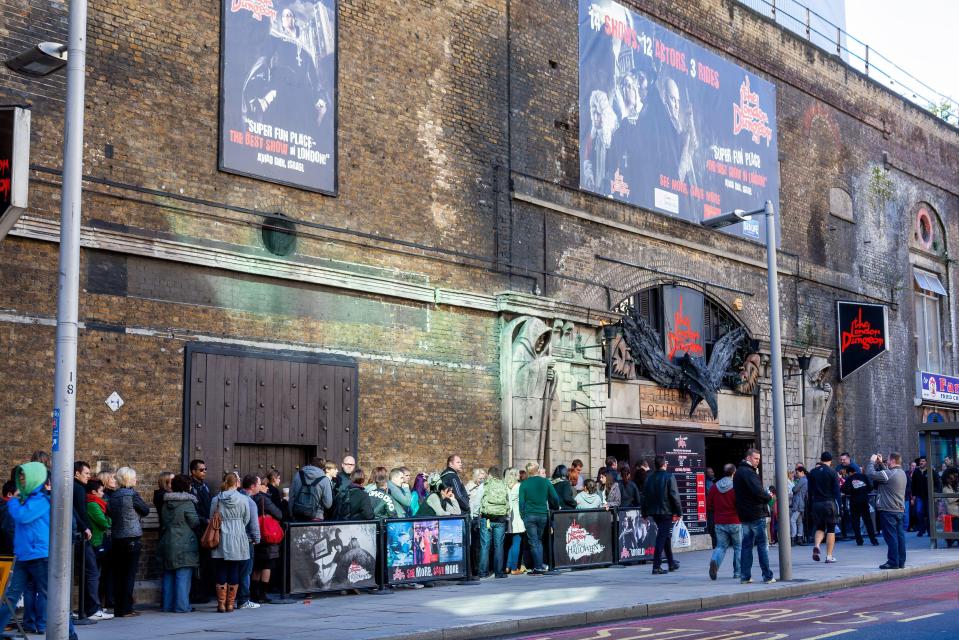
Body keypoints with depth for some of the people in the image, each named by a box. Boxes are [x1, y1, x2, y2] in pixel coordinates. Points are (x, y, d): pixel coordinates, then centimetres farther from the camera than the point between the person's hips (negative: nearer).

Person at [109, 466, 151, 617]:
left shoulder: (113, 496, 7)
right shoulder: (132, 494, -10)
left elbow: (111, 514, 12)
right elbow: (146, 511, -1)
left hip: (117, 538, 6)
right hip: (132, 538, -6)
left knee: (118, 574, 9)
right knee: (130, 574, -1)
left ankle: (118, 608, 12)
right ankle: (126, 609, -2)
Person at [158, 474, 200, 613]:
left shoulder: (165, 503, 9)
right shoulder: (188, 503, -12)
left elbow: (163, 523, 14)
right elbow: (195, 523, -9)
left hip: (167, 543, 7)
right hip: (184, 544, -7)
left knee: (169, 575, 12)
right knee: (183, 576, -3)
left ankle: (168, 605, 16)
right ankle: (181, 606, -5)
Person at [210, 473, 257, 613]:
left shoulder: (216, 500, -2)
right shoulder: (243, 499, -5)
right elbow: (246, 520, 3)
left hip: (221, 540, 1)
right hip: (238, 540, -1)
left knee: (221, 572, 5)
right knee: (234, 572, 5)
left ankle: (221, 603, 5)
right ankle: (230, 603, 8)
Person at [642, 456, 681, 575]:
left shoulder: (649, 478, 7)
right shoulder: (669, 477, -9)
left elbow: (645, 497, 9)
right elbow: (674, 496, -13)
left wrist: (645, 514, 15)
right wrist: (679, 512, -8)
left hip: (654, 513, 6)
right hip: (666, 512, -6)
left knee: (666, 536, 20)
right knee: (662, 538, -6)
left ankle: (671, 563, 29)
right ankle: (656, 566, -11)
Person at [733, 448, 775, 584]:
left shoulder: (738, 472, 15)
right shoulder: (749, 472, -15)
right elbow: (758, 492, -25)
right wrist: (769, 496, -5)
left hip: (744, 515, 9)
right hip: (756, 514, -9)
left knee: (746, 545, 11)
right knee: (762, 545, -2)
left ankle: (745, 576, 10)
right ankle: (767, 576, 0)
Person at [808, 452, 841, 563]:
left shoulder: (812, 472, 6)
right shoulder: (832, 473, -4)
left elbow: (810, 491, 7)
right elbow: (836, 490, -6)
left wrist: (811, 504, 12)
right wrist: (838, 505, -2)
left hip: (816, 503, 3)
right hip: (829, 503, -3)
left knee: (820, 528, 15)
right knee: (831, 529, 4)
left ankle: (816, 545, -12)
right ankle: (829, 556, 1)